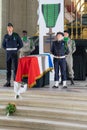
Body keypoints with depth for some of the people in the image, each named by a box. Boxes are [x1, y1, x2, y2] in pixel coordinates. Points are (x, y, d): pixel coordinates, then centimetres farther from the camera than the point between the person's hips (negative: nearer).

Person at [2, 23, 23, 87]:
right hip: (8, 53, 4)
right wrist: (7, 49, 7)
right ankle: (8, 82, 10)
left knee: (15, 68, -8)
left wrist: (16, 49, -2)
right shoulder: (6, 36, 7)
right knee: (8, 68, 5)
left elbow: (21, 44, 0)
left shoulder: (16, 35, -3)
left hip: (14, 53, -4)